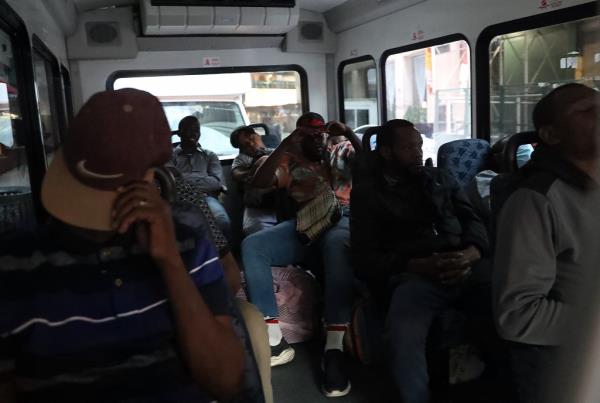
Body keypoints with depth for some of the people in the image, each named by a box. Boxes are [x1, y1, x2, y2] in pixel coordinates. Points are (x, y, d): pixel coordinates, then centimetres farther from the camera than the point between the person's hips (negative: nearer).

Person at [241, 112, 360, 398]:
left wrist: (349, 134, -1)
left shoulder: (341, 152, 25)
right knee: (252, 245, -24)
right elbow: (259, 182, 4)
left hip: (342, 218, -2)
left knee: (337, 244, -40)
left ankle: (334, 349, -41)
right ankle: (274, 341, -26)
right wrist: (285, 145, 0)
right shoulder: (291, 161, 22)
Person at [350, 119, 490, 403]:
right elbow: (365, 259, 4)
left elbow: (474, 222, 16)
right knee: (403, 335, -36)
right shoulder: (368, 192, 13)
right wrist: (419, 266, -12)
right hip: (412, 275, -3)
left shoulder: (440, 178, 24)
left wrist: (469, 255, -8)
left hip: (465, 268, 4)